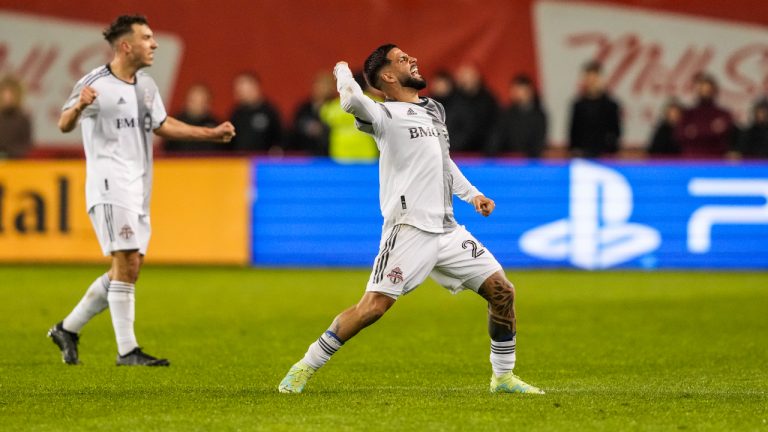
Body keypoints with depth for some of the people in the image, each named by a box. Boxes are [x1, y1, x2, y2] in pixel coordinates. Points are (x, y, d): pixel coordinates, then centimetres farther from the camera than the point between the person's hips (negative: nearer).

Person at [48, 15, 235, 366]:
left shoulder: (146, 85, 15)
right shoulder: (95, 84, -10)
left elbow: (162, 125, 29)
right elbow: (64, 125, -19)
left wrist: (212, 133, 27)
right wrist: (79, 106, -41)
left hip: (139, 190, 8)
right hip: (110, 186, -8)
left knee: (129, 269, 9)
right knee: (126, 263, -14)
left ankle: (67, 329, 21)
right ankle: (127, 351, -11)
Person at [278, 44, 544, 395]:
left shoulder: (435, 110, 19)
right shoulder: (386, 115, -6)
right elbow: (353, 101, -28)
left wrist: (471, 194, 20)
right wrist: (343, 71, -7)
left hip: (447, 230, 7)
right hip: (409, 230, -7)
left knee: (502, 291, 3)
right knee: (374, 307, -15)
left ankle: (503, 376, 17)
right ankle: (306, 367, -3)